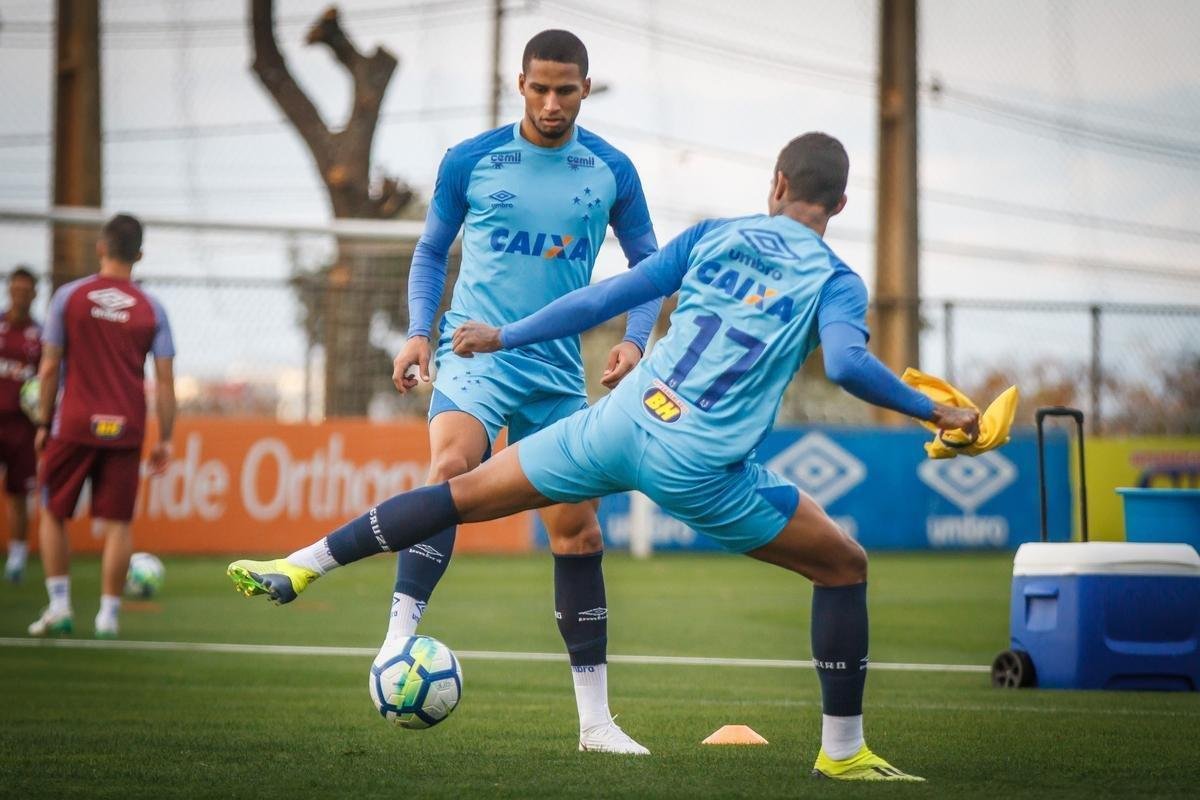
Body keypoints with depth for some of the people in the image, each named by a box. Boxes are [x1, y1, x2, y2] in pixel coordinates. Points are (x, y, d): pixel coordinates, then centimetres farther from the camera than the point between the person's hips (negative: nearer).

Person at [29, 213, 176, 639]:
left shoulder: (69, 296, -1)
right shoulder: (152, 309, 2)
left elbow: (49, 368, 0)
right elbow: (165, 382, 0)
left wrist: (44, 424, 9)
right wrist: (165, 439, 7)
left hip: (74, 427, -1)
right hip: (126, 429, 1)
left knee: (52, 513, 14)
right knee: (116, 523, 5)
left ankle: (59, 604, 7)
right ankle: (108, 613, 2)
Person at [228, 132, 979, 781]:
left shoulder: (714, 235, 14)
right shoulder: (835, 280, 4)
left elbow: (612, 296, 12)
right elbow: (846, 362, -17)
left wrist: (504, 338, 20)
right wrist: (934, 411, -6)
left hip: (620, 425, 3)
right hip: (699, 471, -3)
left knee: (465, 494, 18)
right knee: (844, 566, 15)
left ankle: (299, 566, 18)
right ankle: (844, 751, 13)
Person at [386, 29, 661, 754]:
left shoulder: (611, 171, 4)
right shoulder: (469, 162, 1)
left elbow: (647, 261, 15)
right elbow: (432, 251, 14)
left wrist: (635, 341, -1)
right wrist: (419, 330, -1)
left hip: (558, 373, 3)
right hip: (474, 352, -3)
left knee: (579, 534, 3)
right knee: (451, 467, -33)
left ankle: (596, 720, 11)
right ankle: (399, 638, -39)